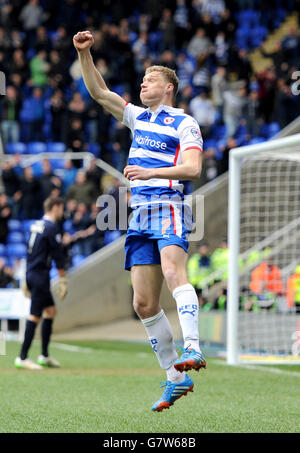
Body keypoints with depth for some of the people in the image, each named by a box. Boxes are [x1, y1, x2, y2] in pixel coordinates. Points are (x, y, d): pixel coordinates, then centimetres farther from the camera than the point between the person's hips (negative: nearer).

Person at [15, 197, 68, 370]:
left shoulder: (37, 225, 16)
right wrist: (63, 281, -10)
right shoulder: (52, 227, -11)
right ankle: (22, 358, -10)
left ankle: (45, 355, 17)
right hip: (40, 275, -9)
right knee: (35, 316, -9)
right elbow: (58, 255, -13)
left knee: (51, 310, 15)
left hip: (31, 273, 9)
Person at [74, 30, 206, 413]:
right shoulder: (138, 118, 21)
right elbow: (98, 91, 20)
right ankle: (176, 378, 5)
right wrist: (84, 54, 9)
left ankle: (192, 349, -43)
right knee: (144, 303, -1)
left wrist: (150, 172, -21)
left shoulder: (184, 124, 2)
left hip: (168, 208, -6)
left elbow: (192, 168, -11)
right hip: (139, 215, 6)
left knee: (173, 270, -32)